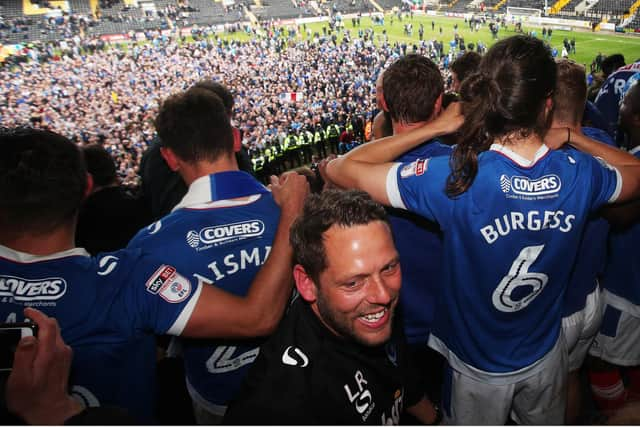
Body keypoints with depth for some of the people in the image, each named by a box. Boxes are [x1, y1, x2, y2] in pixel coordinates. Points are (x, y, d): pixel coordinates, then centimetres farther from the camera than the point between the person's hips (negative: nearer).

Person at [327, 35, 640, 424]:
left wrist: (434, 127, -21)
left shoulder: (457, 177, -34)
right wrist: (573, 137, -1)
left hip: (478, 366, -3)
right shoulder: (580, 174, -21)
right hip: (546, 355, 3)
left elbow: (341, 169, -26)